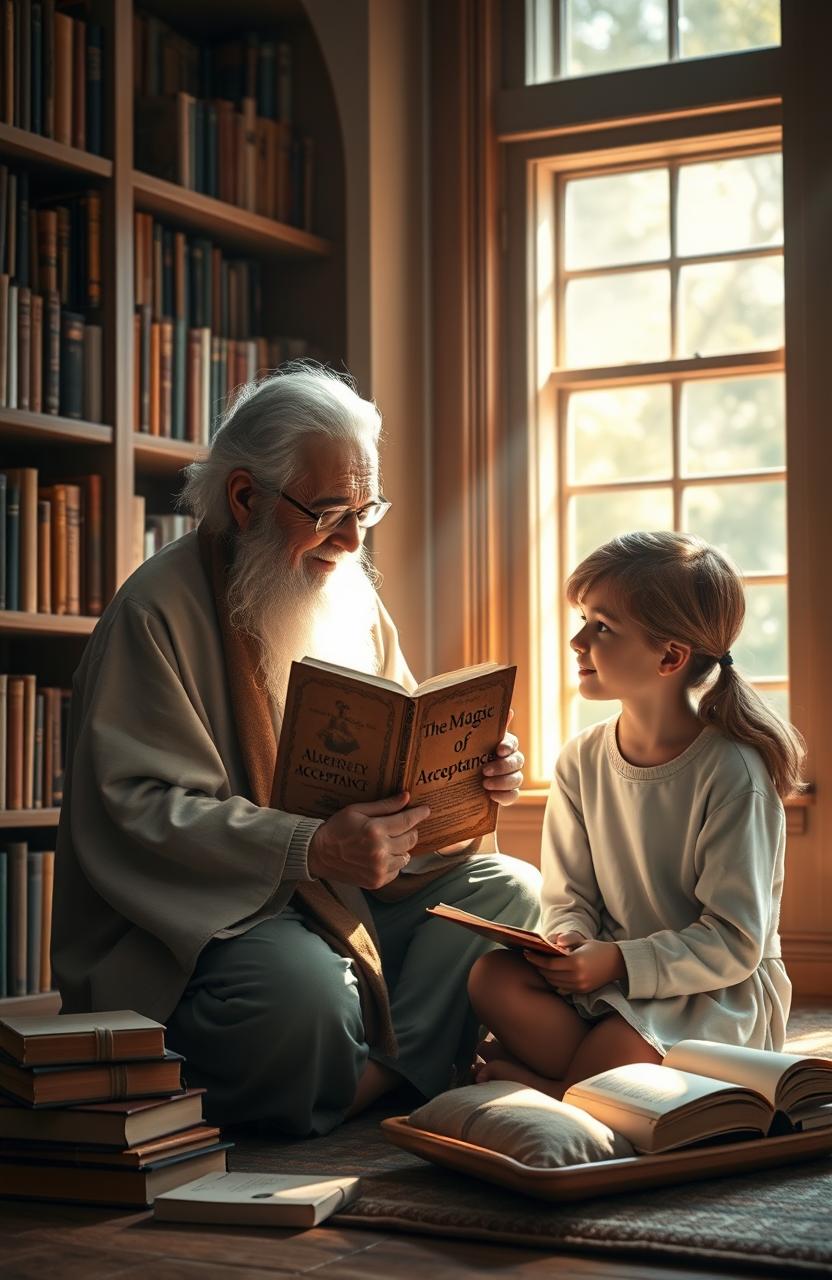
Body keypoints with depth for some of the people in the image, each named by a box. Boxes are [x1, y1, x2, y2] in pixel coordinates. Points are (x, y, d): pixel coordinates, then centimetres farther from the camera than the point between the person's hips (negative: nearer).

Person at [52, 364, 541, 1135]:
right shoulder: (157, 612, -12)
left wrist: (473, 774, -6)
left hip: (350, 896, 8)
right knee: (304, 984, -37)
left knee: (508, 889, -9)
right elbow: (137, 811, -21)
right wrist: (310, 851, -32)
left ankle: (377, 1077, -20)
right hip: (206, 918, -8)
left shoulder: (351, 597, 13)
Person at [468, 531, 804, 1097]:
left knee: (623, 1043, -35)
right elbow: (570, 896, 7)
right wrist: (570, 941, -17)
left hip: (722, 992, -6)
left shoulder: (732, 774, -18)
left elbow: (734, 944, -18)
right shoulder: (582, 760, 1)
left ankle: (547, 1086, -4)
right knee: (492, 978, -19)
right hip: (610, 974, 6)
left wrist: (620, 962, -27)